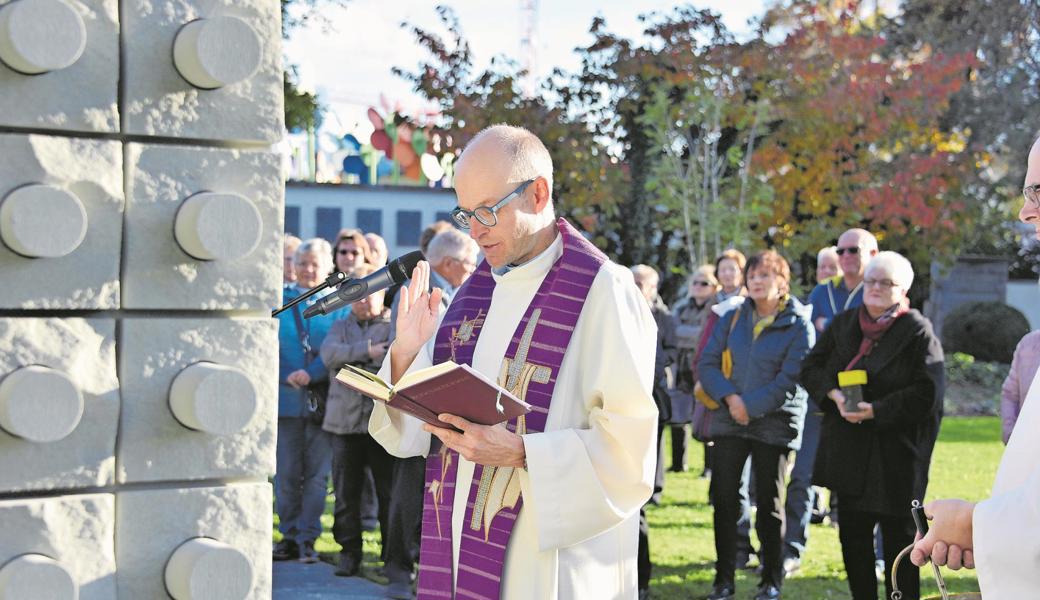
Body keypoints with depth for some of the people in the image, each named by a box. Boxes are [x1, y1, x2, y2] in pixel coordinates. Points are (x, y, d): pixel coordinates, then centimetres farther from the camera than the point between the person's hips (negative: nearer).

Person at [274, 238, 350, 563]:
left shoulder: (339, 304, 6)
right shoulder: (279, 302, 10)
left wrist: (311, 374, -16)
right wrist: (286, 377, -10)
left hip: (324, 399, -1)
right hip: (286, 399, 1)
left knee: (317, 472, 1)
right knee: (286, 473, 3)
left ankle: (308, 538, 8)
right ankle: (289, 536, 14)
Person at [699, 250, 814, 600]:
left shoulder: (799, 325, -5)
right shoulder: (733, 318, 8)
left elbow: (789, 380, -11)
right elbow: (708, 362, 3)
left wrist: (751, 407, -14)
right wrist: (729, 397, -12)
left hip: (775, 423, -3)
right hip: (729, 420, 4)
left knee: (769, 501, 3)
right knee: (724, 498, 1)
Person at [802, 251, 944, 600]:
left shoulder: (918, 332, -6)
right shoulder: (843, 325, 10)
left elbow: (926, 394, -13)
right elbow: (811, 368, 10)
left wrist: (875, 410, -19)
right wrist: (834, 394, -10)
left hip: (896, 452, -5)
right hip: (849, 450, 5)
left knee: (898, 535, 1)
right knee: (853, 532, 10)